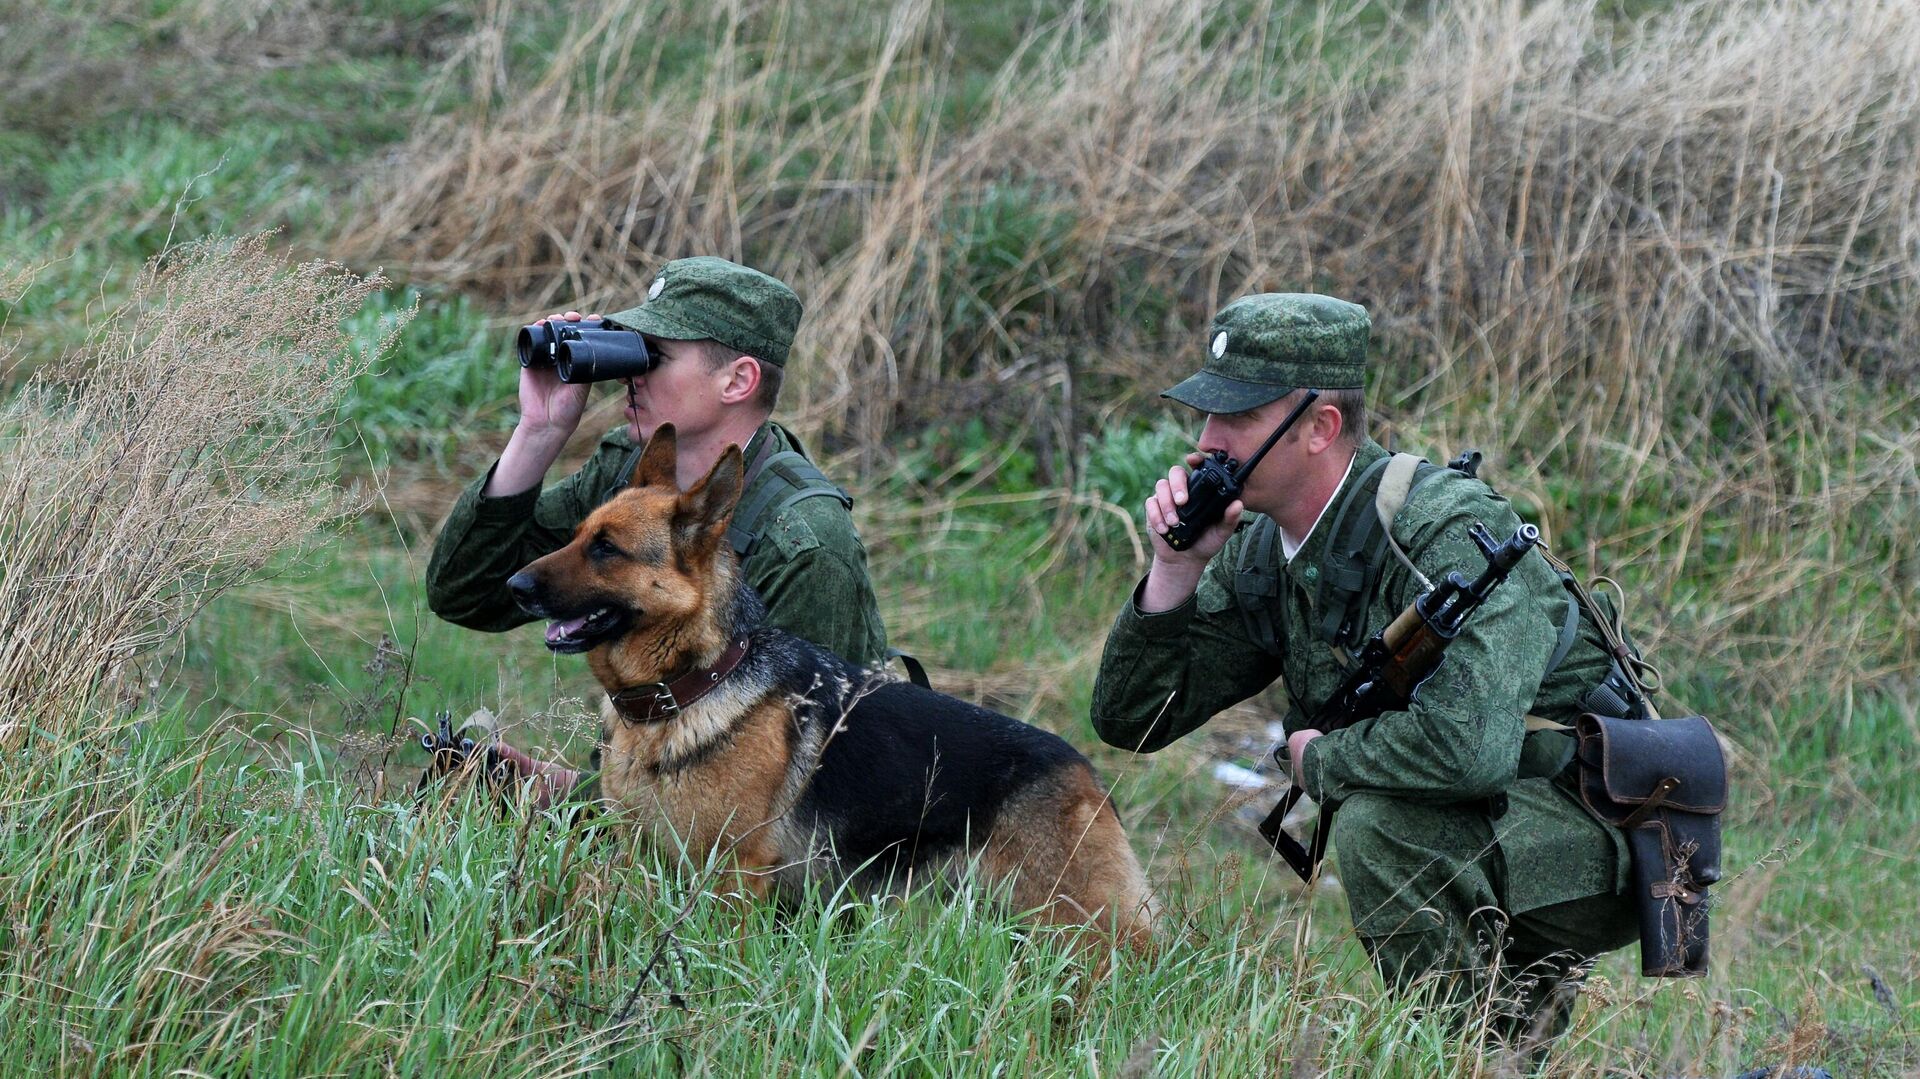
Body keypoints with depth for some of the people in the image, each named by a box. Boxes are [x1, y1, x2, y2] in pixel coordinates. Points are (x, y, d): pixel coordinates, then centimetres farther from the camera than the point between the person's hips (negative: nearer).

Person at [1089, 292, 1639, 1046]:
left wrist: (1320, 760, -21)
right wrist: (1176, 570, -11)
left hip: (1597, 847, -9)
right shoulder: (1260, 555, 0)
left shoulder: (1449, 530, -25)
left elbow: (1467, 745, -40)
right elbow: (1132, 720, 3)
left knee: (1376, 822, -31)